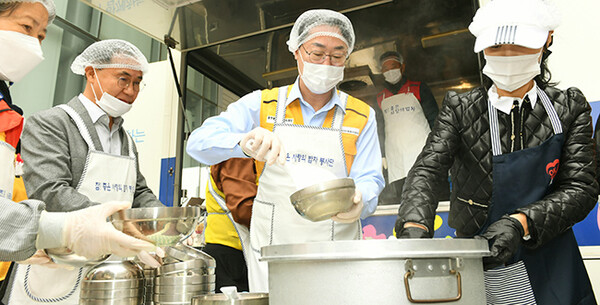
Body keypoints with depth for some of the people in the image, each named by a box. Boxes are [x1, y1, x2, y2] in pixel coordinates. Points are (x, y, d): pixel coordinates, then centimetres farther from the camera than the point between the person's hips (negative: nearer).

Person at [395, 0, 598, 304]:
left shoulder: (570, 108, -1)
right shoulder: (460, 109, -6)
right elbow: (425, 170, -17)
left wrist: (521, 221, -24)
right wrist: (414, 225, -36)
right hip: (477, 268, -1)